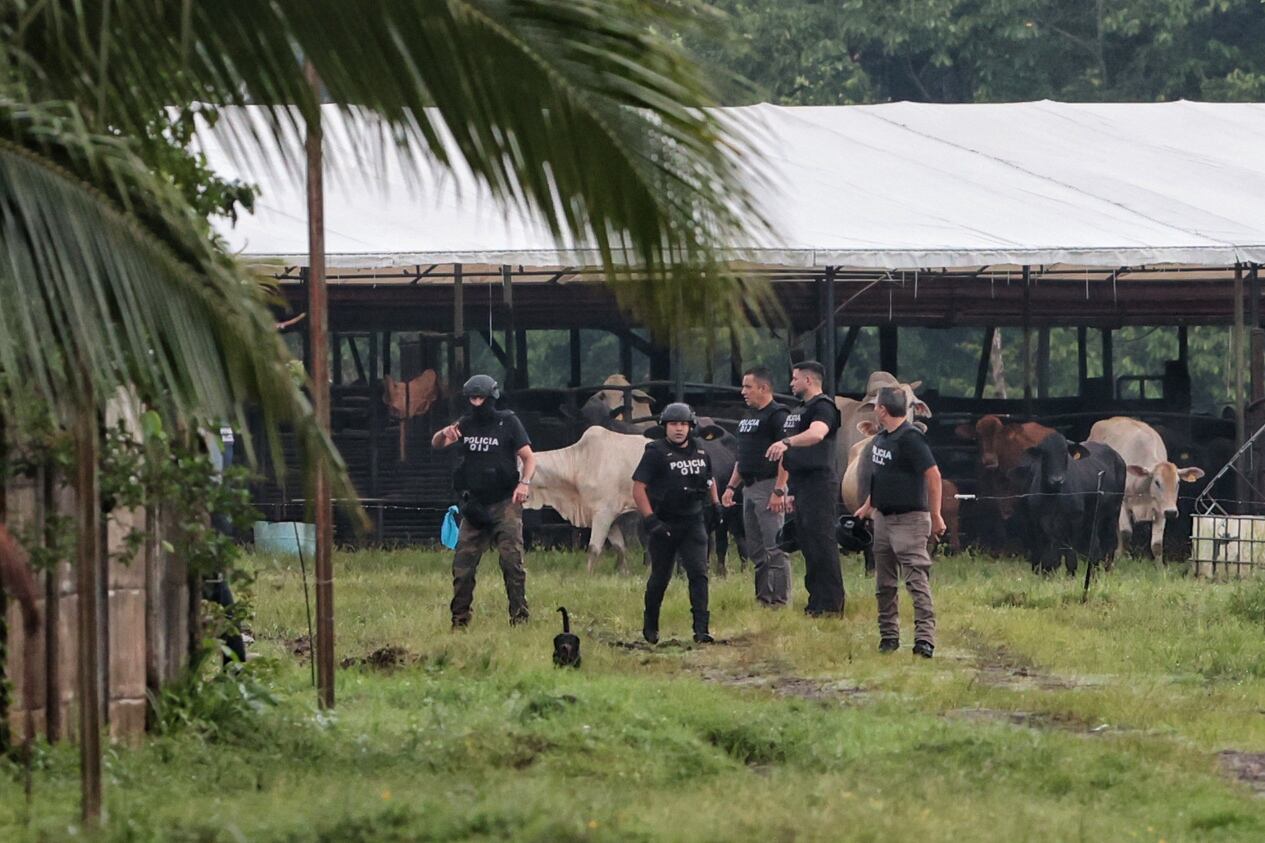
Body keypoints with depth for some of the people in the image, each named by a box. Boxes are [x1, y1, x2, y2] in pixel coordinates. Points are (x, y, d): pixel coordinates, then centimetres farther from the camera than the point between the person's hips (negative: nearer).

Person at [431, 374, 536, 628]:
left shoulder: (508, 423, 0)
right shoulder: (466, 425, 11)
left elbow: (528, 457, -1)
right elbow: (435, 444, 7)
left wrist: (525, 483, -20)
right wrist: (445, 434, -17)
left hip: (504, 503, -4)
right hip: (475, 506, 4)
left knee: (511, 559, -9)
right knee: (463, 563, 1)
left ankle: (519, 616, -5)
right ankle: (460, 618, 8)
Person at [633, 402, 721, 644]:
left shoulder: (700, 452, 8)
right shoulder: (656, 452, -8)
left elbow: (709, 478, 29)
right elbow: (638, 488, -12)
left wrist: (715, 503, 16)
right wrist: (651, 520, -20)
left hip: (693, 522, 3)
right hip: (665, 524, -3)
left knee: (699, 573, -10)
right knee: (660, 577, 8)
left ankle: (701, 629, -13)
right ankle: (650, 626, 27)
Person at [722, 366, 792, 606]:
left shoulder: (777, 416, -10)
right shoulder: (748, 417, 19)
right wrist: (731, 486, 19)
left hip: (768, 486, -10)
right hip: (749, 487, 10)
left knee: (774, 548, -10)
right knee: (756, 549, 11)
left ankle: (781, 600, -10)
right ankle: (763, 598, 16)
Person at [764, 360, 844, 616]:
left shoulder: (823, 407, -9)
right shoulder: (796, 412, 22)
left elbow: (817, 433, -31)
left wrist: (786, 442, -46)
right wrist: (780, 489, 23)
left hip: (820, 482, -10)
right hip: (800, 486, 10)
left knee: (822, 543, -11)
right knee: (807, 545, 10)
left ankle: (832, 602, -11)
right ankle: (816, 601, 14)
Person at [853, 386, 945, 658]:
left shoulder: (910, 438, -15)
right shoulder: (881, 438, 12)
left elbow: (933, 474, -18)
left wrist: (935, 515, -18)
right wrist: (868, 506, 32)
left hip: (909, 520, -9)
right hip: (883, 518, 9)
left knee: (916, 579, -13)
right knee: (884, 583, 12)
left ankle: (925, 639, -18)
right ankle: (888, 636, 20)